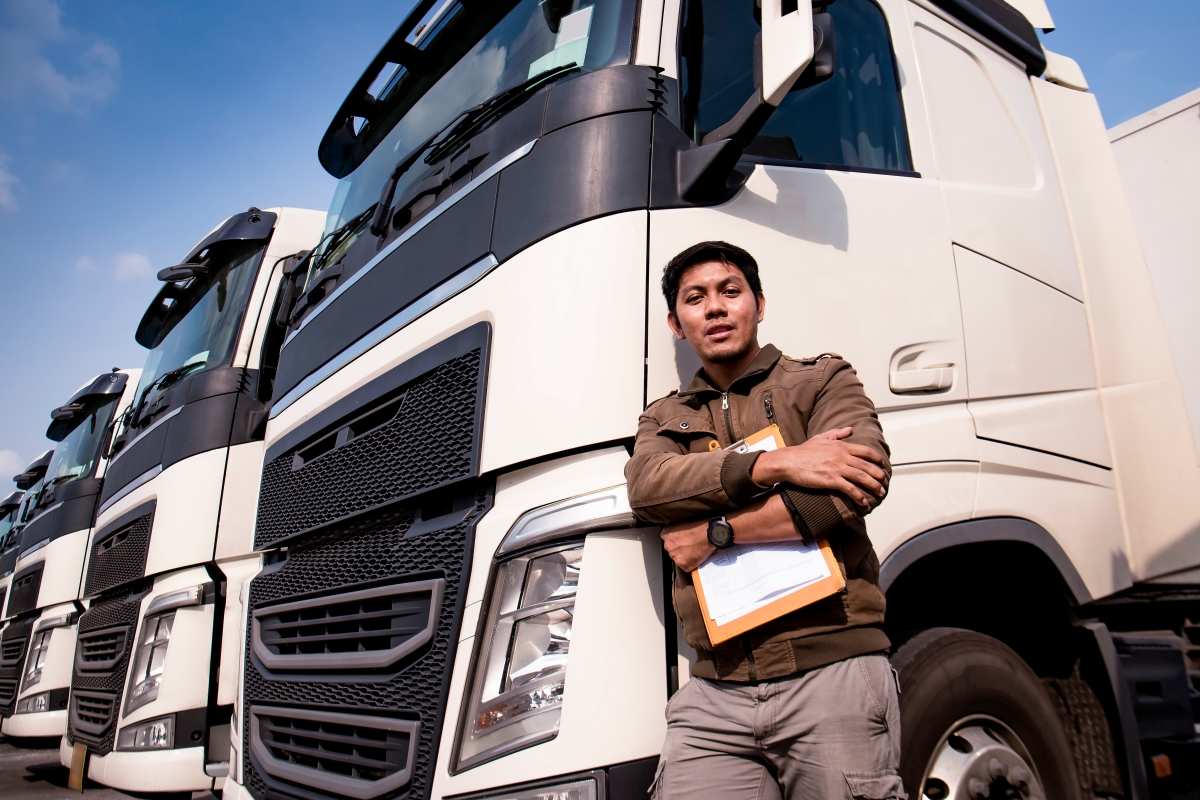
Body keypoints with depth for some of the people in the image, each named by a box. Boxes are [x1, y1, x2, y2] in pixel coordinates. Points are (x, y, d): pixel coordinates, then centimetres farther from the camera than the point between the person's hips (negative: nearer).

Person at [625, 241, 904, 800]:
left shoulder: (824, 380, 10)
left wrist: (715, 533, -7)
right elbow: (647, 487, -5)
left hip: (832, 674, -2)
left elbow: (858, 486, -9)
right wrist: (776, 464, -14)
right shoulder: (665, 418, 18)